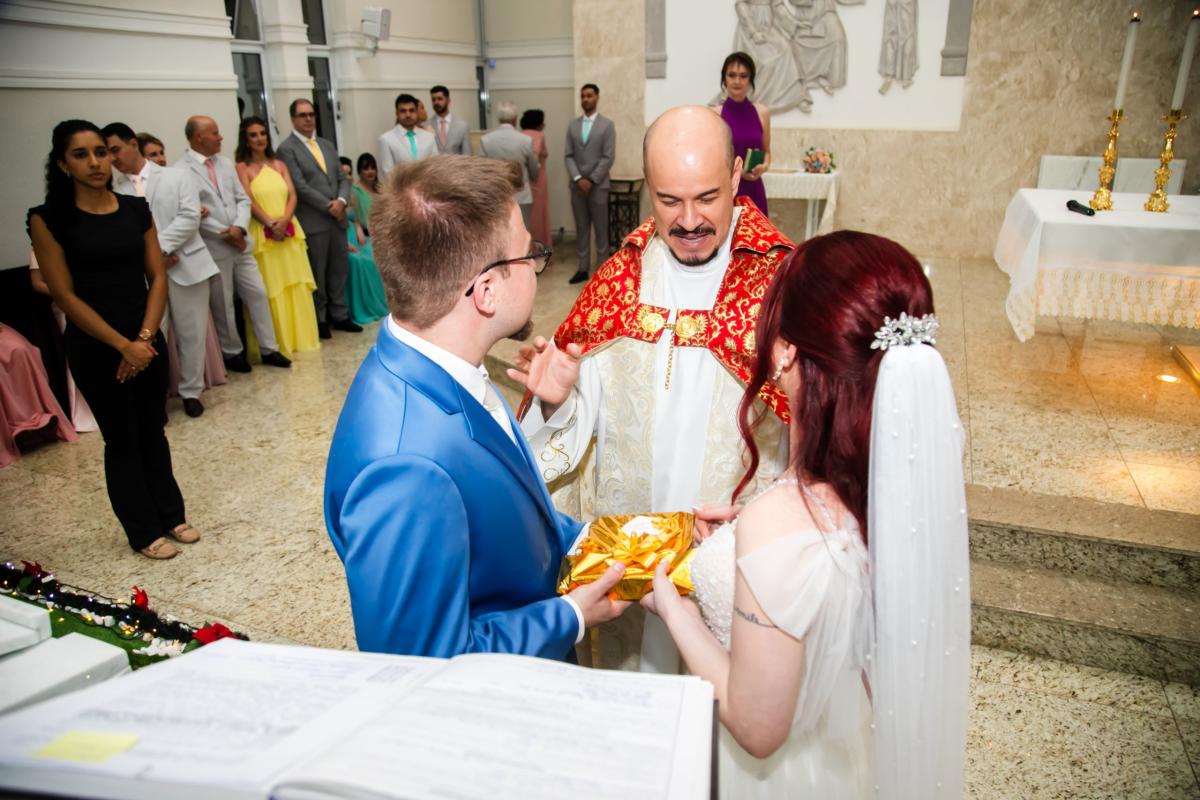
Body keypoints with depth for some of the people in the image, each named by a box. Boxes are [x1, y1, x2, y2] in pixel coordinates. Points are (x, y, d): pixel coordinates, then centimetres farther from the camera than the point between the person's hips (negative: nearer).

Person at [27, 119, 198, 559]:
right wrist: (122, 345, -14)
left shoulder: (136, 209, 3)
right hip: (94, 347, -3)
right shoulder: (49, 219, -7)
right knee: (122, 439, 7)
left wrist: (145, 337, -10)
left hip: (146, 339, 3)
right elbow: (65, 295, -10)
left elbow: (157, 276, 1)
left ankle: (171, 514, 29)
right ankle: (144, 531, 20)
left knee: (153, 430, 14)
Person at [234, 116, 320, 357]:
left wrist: (284, 220, -12)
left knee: (296, 285, 6)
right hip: (262, 234, -4)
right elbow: (248, 202, -8)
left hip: (289, 231, 4)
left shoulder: (279, 164, 13)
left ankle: (302, 336, 16)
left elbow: (292, 195, 4)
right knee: (272, 288, -1)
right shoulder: (242, 168, 0)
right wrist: (271, 224, -18)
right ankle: (279, 342, 5)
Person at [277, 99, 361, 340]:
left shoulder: (328, 145, 17)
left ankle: (339, 315, 19)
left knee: (339, 268, 9)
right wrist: (328, 206, -14)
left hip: (337, 218, 6)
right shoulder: (287, 149, -5)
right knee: (317, 273, 3)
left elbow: (342, 178, 12)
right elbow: (300, 186, -13)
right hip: (312, 221, -6)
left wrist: (342, 200, -7)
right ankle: (320, 320, 13)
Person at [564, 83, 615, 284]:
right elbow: (568, 156, 4)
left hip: (598, 186, -3)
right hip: (577, 185, 3)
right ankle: (583, 268, 14)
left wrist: (591, 180, -14)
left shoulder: (607, 124, -1)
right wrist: (578, 179, -10)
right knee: (581, 229, 7)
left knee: (601, 229, 3)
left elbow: (608, 157, -8)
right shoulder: (573, 125, 9)